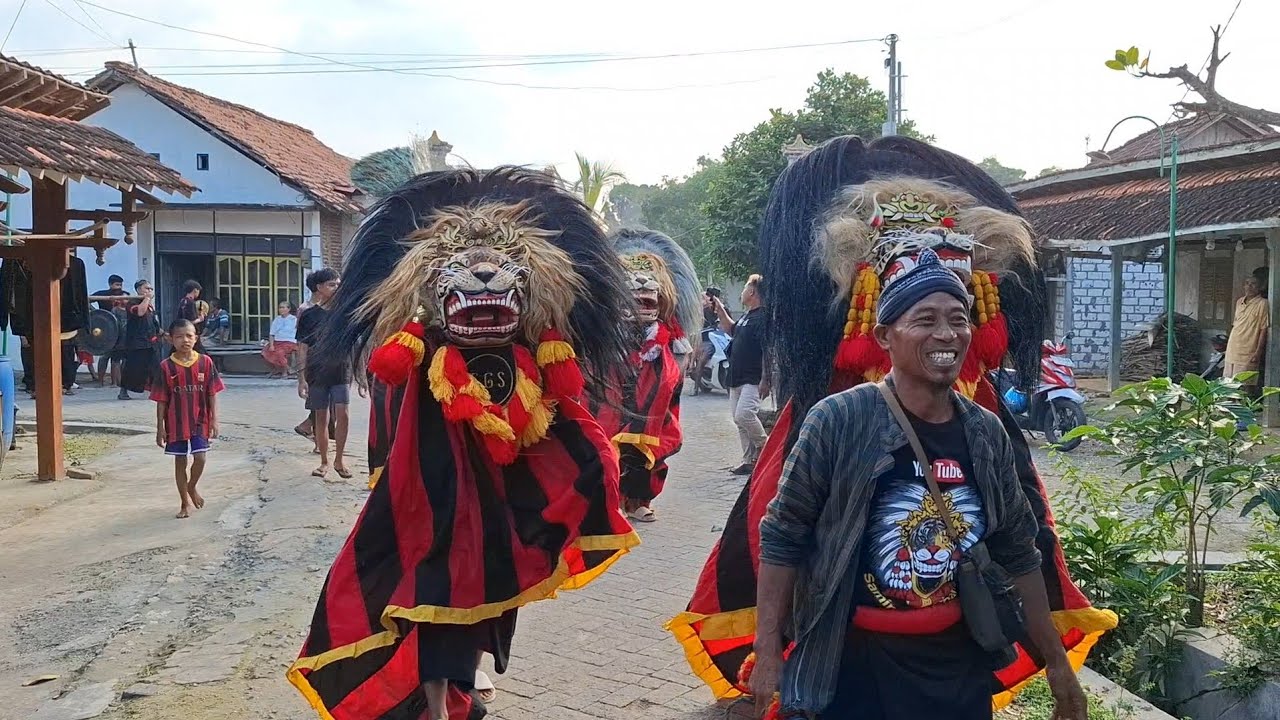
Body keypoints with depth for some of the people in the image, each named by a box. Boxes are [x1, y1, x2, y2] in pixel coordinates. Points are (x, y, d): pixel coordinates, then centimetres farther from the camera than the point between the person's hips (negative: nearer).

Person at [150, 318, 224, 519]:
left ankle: (192, 487, 26)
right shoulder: (166, 367, -4)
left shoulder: (205, 362, -3)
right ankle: (185, 502, 23)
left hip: (199, 421, 0)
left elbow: (212, 394, 0)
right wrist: (160, 427, -3)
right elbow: (161, 400, -1)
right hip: (176, 423, 0)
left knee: (200, 458, -6)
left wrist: (214, 420, -4)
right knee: (180, 462, 8)